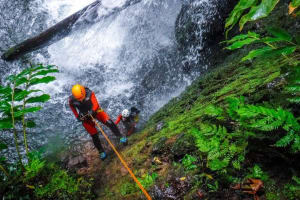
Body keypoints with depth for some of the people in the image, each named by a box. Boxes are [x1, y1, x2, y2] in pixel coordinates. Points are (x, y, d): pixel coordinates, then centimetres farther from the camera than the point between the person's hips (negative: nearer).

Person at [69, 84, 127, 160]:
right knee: (94, 135, 1)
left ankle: (120, 137, -5)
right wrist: (77, 116, -3)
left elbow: (95, 104, -30)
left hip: (95, 111, 0)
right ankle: (101, 152, 20)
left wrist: (92, 111, -49)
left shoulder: (89, 93, -25)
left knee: (109, 122, -21)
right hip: (84, 117, 1)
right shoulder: (72, 100, -20)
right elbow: (72, 107, 3)